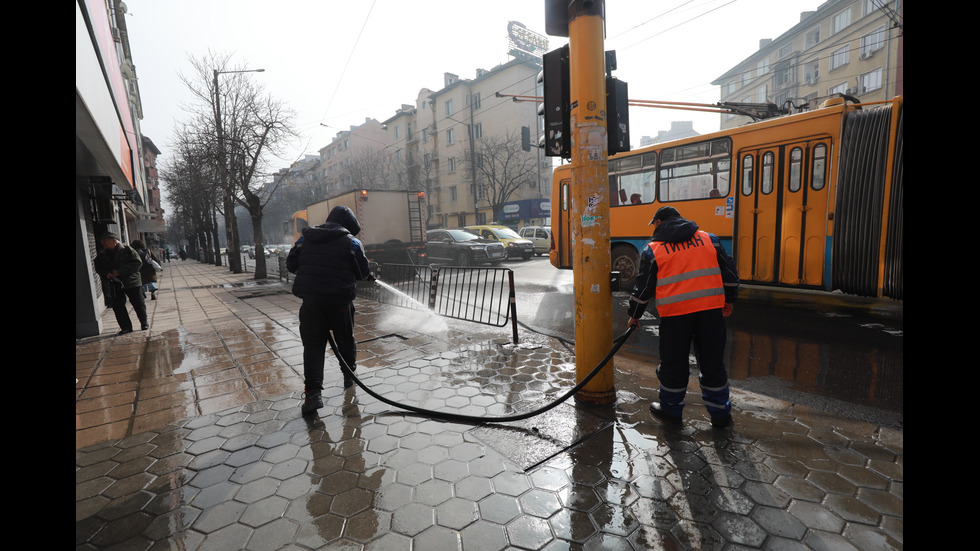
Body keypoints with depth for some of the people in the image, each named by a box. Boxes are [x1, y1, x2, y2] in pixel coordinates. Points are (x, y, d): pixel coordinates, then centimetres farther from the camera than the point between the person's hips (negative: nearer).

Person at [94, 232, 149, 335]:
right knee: (118, 307, 3)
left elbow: (137, 263, -13)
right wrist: (105, 273, -7)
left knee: (138, 303, 3)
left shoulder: (127, 250, -6)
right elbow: (98, 268, 16)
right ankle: (126, 327, 11)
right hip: (113, 286, 4)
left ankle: (144, 323, 18)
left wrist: (120, 271, -20)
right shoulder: (102, 255, 9)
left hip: (130, 282, -4)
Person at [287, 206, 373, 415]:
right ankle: (349, 375, 37)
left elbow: (291, 265, 10)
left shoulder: (305, 238, 8)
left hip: (310, 298, 2)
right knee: (345, 338, 19)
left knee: (313, 344, 5)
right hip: (340, 299, -2)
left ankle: (313, 392, -5)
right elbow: (363, 273, -2)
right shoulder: (352, 243, -3)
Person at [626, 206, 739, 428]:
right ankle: (720, 414, 25)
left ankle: (671, 409, 26)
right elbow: (729, 272, 14)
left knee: (673, 364, 11)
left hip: (675, 313, -3)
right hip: (711, 310, 3)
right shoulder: (709, 239, 12)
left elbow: (643, 287, 4)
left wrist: (634, 315, 16)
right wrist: (729, 300, 26)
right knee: (713, 363, 14)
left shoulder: (652, 251, 2)